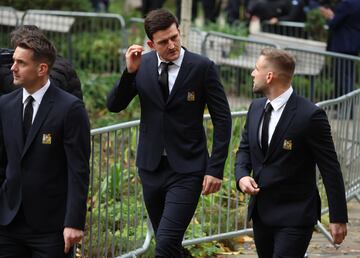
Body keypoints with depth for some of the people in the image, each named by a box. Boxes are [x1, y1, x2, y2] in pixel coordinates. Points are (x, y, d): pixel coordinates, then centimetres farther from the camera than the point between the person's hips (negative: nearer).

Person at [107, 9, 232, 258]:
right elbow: (114, 105, 1)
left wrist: (215, 169, -10)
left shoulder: (203, 67, -8)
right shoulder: (142, 65, 2)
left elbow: (222, 119, -5)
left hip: (187, 170, -4)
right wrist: (130, 71, -15)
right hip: (152, 167, 5)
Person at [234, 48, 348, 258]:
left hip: (295, 216, -7)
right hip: (261, 212, 7)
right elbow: (245, 149, 19)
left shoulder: (310, 115, -16)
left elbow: (330, 169, -13)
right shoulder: (256, 108, 6)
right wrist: (242, 176, -4)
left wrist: (338, 218, -12)